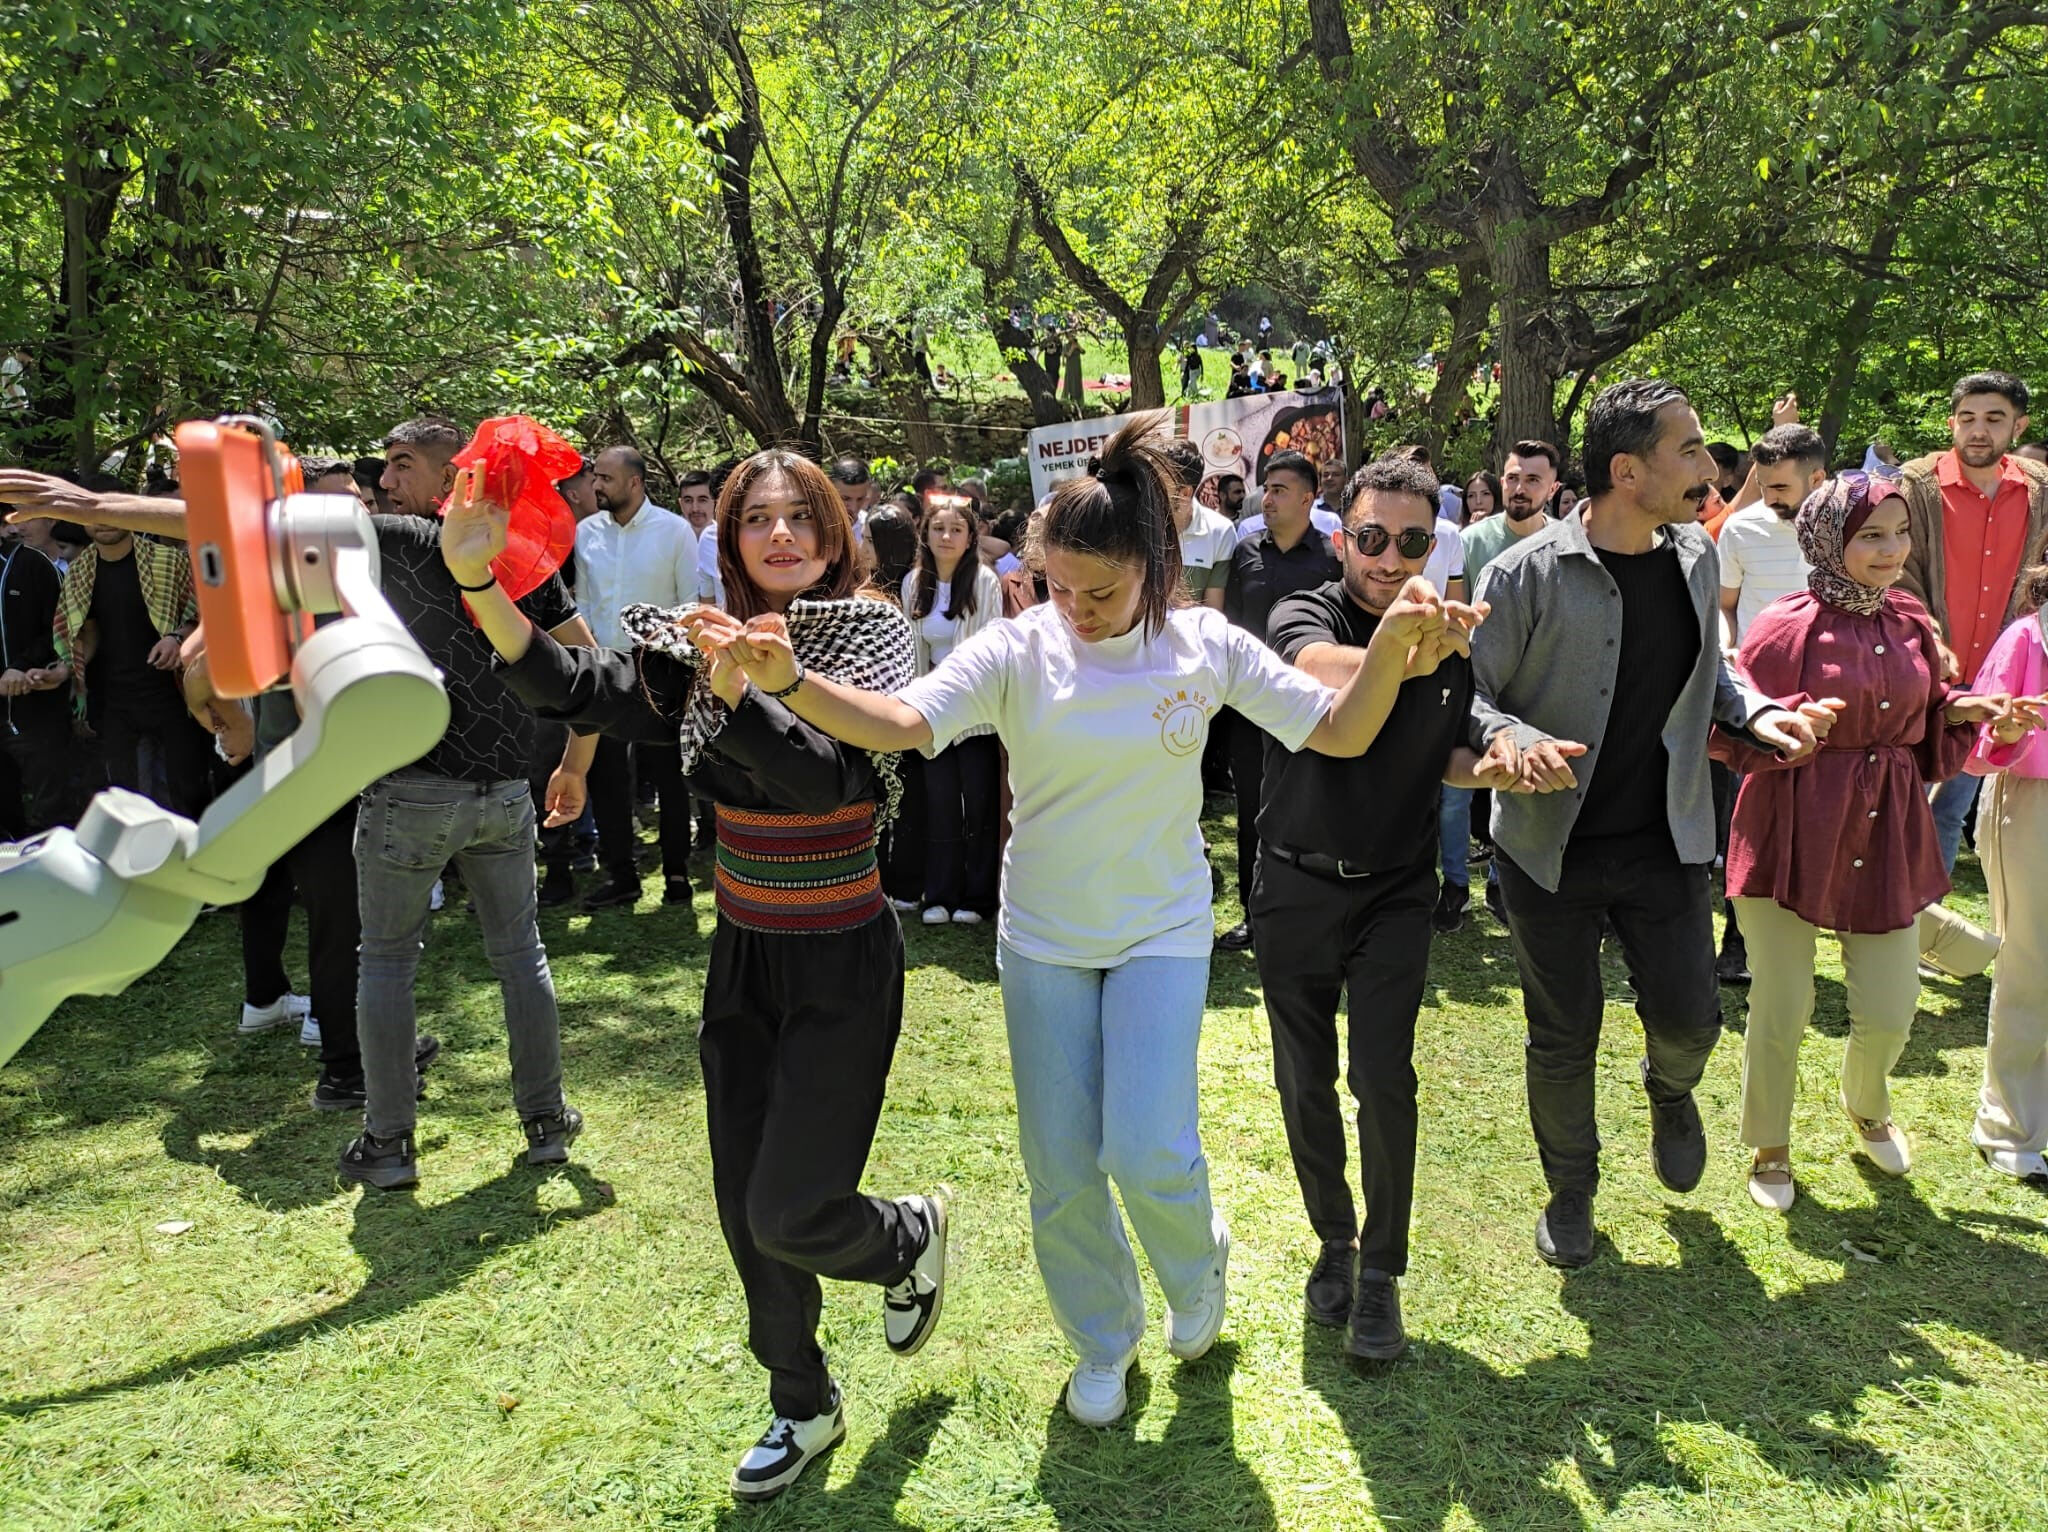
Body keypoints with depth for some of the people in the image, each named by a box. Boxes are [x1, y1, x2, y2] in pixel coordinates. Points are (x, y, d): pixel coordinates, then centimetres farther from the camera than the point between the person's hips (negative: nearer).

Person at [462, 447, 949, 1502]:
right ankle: (803, 1408, 35)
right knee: (743, 1208, 12)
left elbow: (833, 777, -23)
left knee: (787, 1212, -7)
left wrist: (742, 690, -36)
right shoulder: (702, 648, 2)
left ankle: (910, 1238, 28)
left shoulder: (872, 636, -9)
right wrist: (478, 586, -19)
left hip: (844, 961, -5)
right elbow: (576, 690, -8)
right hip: (741, 954, 5)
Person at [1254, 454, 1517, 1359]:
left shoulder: (1449, 641, 1)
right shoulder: (1303, 617, -9)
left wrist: (1490, 764, -7)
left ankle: (1382, 1270, 12)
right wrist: (1397, 648, -52)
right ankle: (1334, 1240, 32)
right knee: (1305, 1084, 10)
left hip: (1394, 890, 1)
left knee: (1384, 1079, -7)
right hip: (1297, 886, -1)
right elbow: (1330, 676, -34)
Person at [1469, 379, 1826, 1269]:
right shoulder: (1526, 575, -16)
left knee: (1688, 1017, 5)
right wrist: (1519, 742, -30)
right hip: (1550, 848, -3)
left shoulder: (1695, 558, 2)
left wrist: (1757, 713, -3)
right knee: (1562, 1038, 9)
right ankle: (1570, 1189, 34)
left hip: (1664, 840, 4)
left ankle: (1670, 1090, 44)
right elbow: (1468, 696, -11)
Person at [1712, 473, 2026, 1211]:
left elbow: (1926, 725, 17)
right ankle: (1769, 1149, 25)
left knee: (1890, 1012, 7)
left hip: (1887, 832, 5)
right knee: (1782, 1008, 3)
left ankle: (1867, 1106, 41)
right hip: (1794, 831, -4)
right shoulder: (1787, 626, -9)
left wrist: (1965, 711, -2)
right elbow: (1734, 733, -7)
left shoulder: (1909, 623, 7)